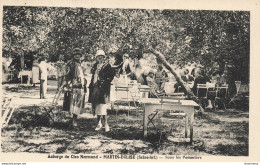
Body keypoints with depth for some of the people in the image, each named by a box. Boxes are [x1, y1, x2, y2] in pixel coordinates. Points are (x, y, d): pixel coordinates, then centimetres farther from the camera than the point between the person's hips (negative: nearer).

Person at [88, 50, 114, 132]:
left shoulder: (107, 65, -2)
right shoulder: (95, 65, 17)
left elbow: (111, 75, -7)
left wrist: (105, 82, -15)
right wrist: (91, 85, 16)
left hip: (103, 88, -7)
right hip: (95, 88, 7)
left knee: (102, 106, -12)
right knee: (96, 106, 9)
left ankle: (106, 124, -7)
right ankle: (99, 123, 18)